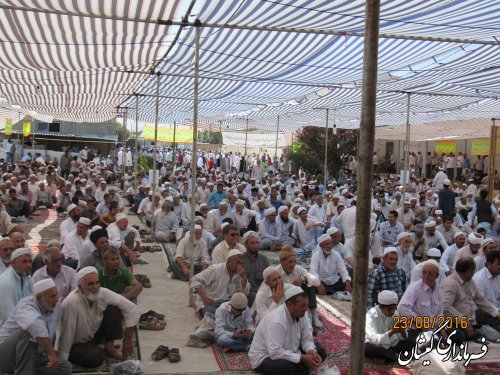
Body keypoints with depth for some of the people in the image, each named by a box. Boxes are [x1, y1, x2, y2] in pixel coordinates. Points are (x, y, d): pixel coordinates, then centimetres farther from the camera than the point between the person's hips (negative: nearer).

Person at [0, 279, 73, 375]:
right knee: (29, 332, -35)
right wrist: (51, 353, -46)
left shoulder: (56, 306, 0)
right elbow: (36, 326, -47)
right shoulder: (26, 307, -24)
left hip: (33, 357, 7)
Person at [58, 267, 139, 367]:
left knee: (114, 310, -17)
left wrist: (128, 339, -13)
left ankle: (109, 347, 0)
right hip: (76, 344, -5)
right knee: (95, 358, -33)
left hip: (94, 334, 5)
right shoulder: (71, 302, -33)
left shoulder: (103, 293, -19)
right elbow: (67, 334, -30)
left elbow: (131, 308, -14)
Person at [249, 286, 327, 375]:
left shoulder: (300, 314, -7)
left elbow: (306, 339, 1)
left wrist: (311, 351, -21)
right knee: (297, 367, -35)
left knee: (320, 352, -3)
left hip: (288, 352, 9)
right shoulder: (276, 321, -31)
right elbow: (275, 353, -35)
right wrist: (302, 358, -32)